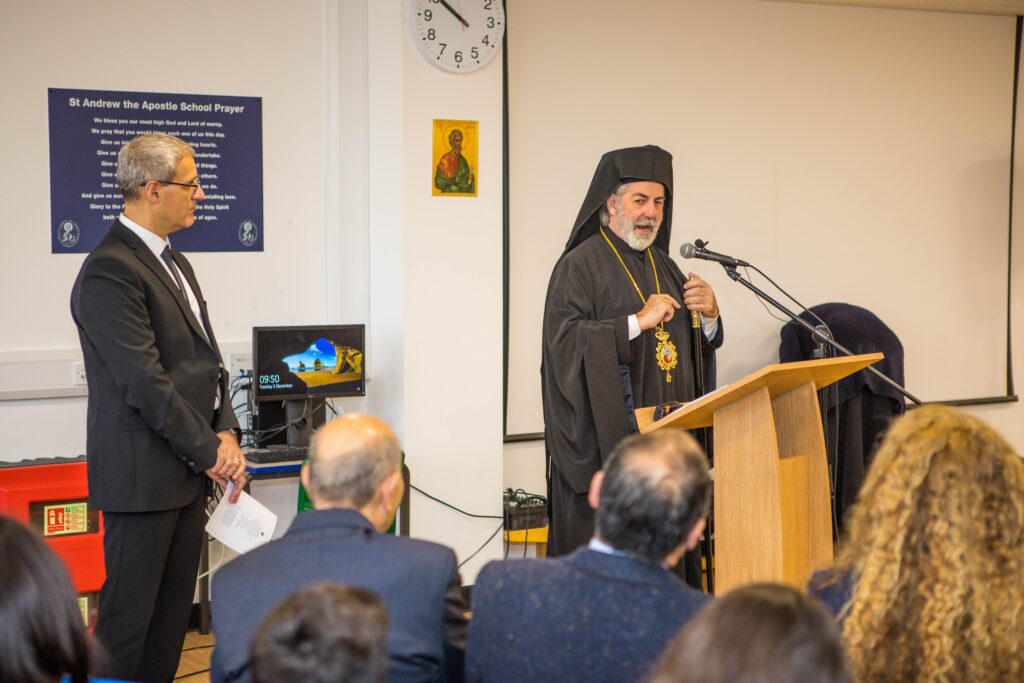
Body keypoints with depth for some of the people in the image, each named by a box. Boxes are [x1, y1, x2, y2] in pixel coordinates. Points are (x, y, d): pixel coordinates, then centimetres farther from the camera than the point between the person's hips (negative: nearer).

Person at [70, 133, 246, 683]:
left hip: (188, 471, 9)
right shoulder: (109, 271, -16)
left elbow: (206, 359, 16)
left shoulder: (174, 262, 15)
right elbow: (145, 381, -20)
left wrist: (225, 432, 2)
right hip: (144, 474, -9)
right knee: (129, 618, -2)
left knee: (173, 615, 13)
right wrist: (208, 450, -13)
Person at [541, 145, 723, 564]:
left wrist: (709, 317, -2)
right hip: (606, 439, -6)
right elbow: (564, 340, -17)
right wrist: (638, 322, -19)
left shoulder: (664, 267, 17)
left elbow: (696, 353, 19)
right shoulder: (579, 265, -4)